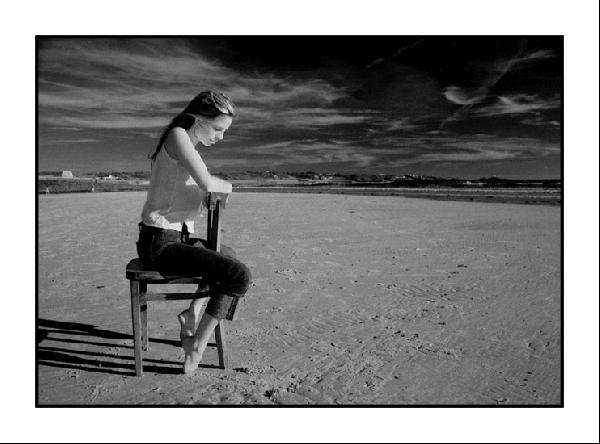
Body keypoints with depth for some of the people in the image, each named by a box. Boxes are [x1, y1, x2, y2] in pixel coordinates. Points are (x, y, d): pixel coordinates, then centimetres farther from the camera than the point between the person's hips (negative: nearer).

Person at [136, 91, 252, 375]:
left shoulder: (187, 143, 16)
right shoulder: (178, 136, -14)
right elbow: (207, 183, -26)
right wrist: (227, 186, -7)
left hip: (178, 236, 10)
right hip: (160, 242, -10)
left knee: (226, 255, 30)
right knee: (240, 275, -20)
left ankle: (193, 313, 31)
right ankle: (197, 345, -6)